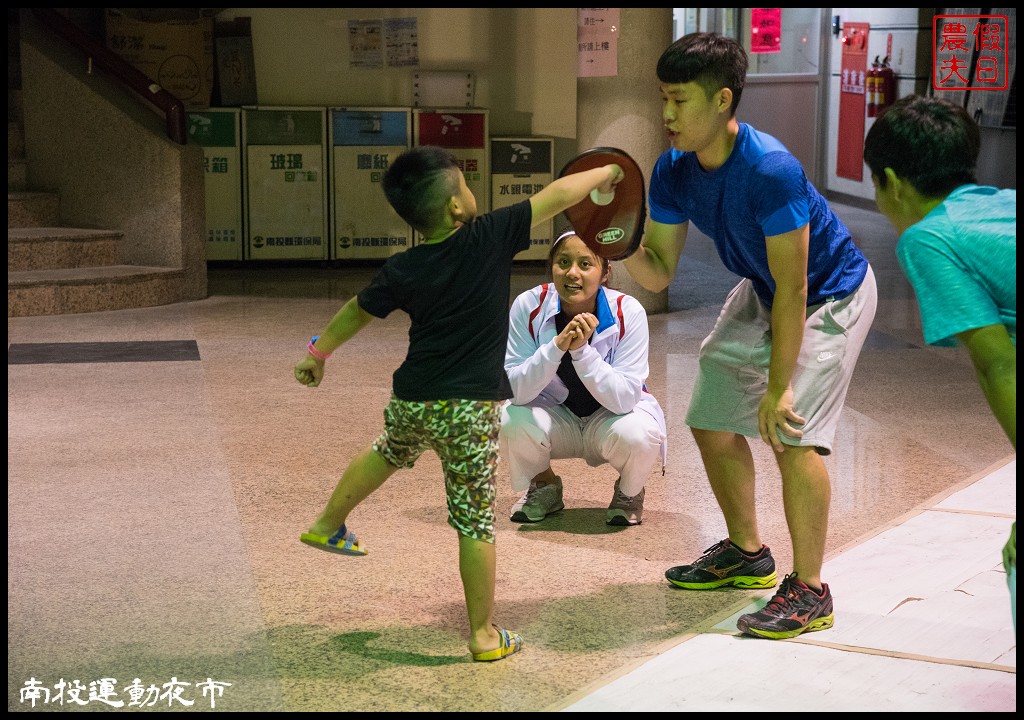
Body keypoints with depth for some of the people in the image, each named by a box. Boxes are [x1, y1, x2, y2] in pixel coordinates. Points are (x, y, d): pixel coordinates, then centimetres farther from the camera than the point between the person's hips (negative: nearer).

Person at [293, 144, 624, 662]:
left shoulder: (401, 271, 1)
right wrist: (603, 173, 14)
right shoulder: (490, 239, -10)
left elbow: (356, 313, 16)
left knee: (387, 453, 36)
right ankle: (484, 635, 11)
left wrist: (317, 354, 32)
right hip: (471, 408, -4)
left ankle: (327, 525, 51)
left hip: (411, 401, 4)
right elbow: (559, 195, -3)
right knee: (475, 522, 3)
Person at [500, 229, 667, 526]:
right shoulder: (529, 306, -19)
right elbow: (514, 390, -23)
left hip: (612, 417, -1)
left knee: (637, 435, -34)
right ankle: (544, 487, 5)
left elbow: (625, 398, -27)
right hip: (555, 416, 2)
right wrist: (557, 346, -39)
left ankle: (628, 492, 4)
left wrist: (582, 350, -40)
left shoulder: (628, 313, -22)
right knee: (513, 422, -29)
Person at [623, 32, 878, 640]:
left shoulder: (771, 171, -36)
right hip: (760, 294, 8)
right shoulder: (673, 170, -14)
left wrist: (778, 388, -30)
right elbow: (659, 273, -8)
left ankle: (809, 592, -8)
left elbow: (791, 289, -32)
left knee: (793, 434, -21)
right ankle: (748, 555, 30)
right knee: (712, 421, 10)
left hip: (831, 297, -8)